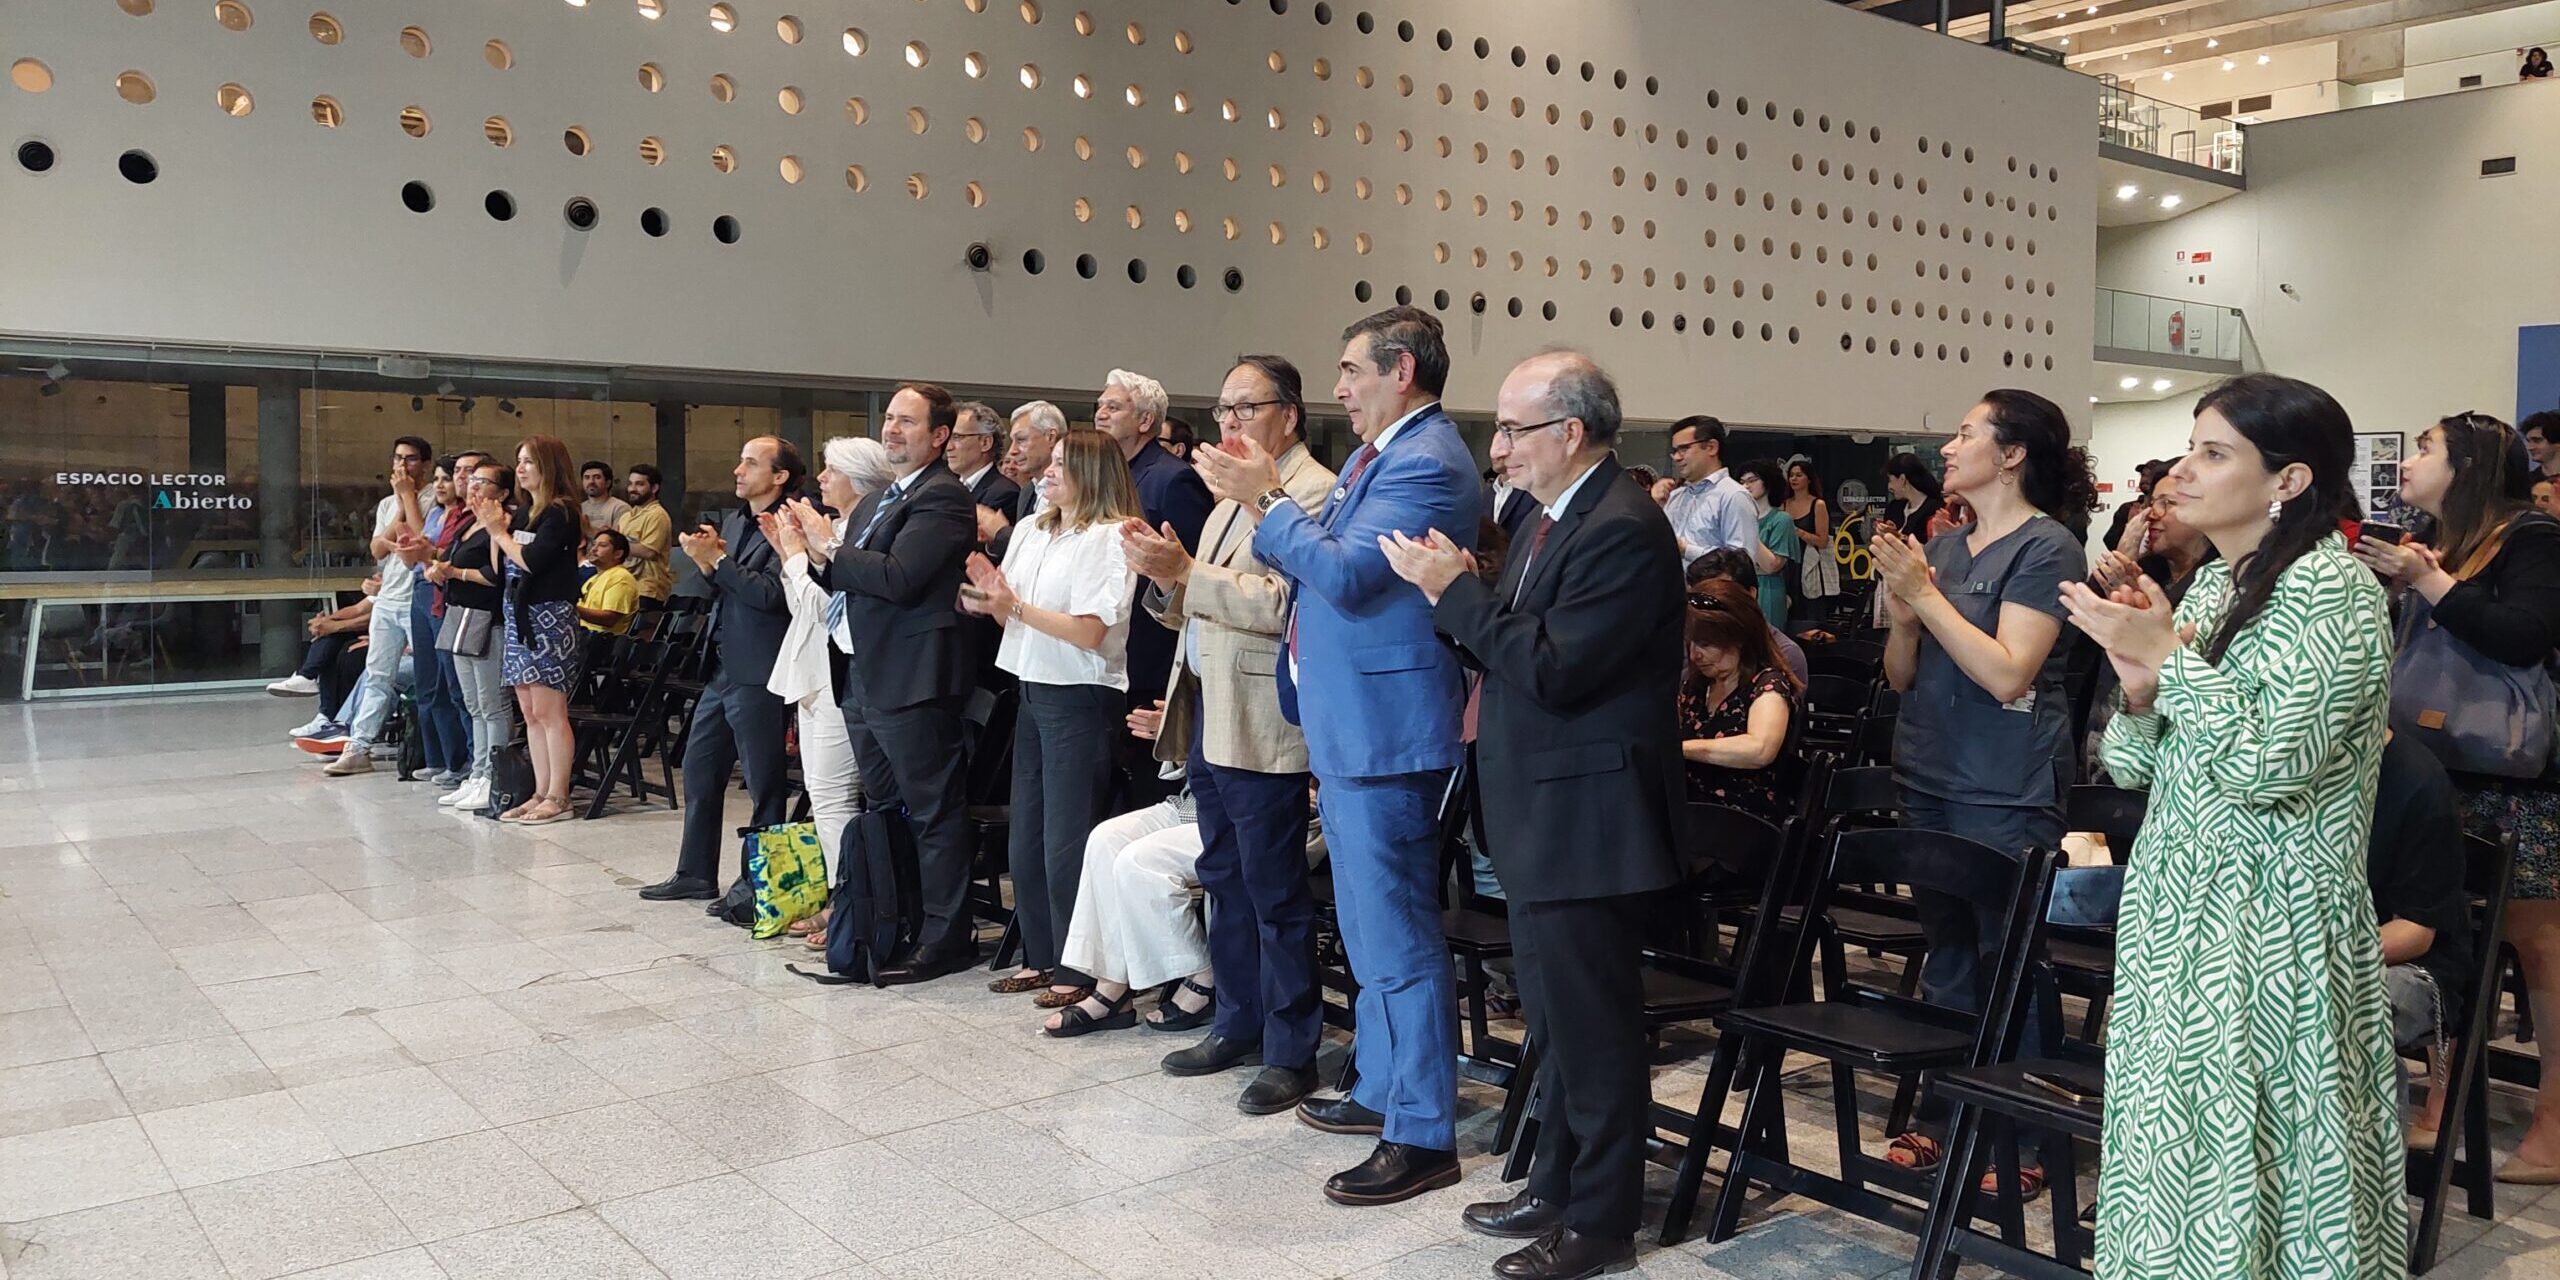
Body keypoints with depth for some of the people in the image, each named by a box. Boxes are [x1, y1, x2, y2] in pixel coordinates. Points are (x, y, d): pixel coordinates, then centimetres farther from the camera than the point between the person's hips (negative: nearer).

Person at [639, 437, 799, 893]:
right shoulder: (731, 522, 15)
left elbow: (770, 593, -23)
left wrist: (717, 559, -16)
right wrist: (707, 564, 0)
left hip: (758, 677, -9)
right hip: (722, 669, 10)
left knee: (764, 783, 1)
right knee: (699, 769, 15)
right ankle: (696, 873, 26)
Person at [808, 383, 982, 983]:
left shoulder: (943, 497, -13)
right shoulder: (876, 501, 18)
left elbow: (897, 577, -23)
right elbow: (846, 577, 17)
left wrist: (830, 551, -10)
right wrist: (820, 557, -3)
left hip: (914, 680, -10)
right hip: (868, 680, 10)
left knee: (934, 811, -2)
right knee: (882, 809, 17)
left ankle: (946, 938, 5)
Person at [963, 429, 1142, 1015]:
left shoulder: (1109, 538, -12)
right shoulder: (1030, 531, 11)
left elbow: (1090, 632, -19)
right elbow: (1015, 619, 13)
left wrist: (1015, 604, -20)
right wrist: (992, 597, -7)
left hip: (1081, 700, -8)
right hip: (1033, 692, 8)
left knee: (1066, 845, -3)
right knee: (1026, 841, 13)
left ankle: (1080, 973, 9)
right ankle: (1041, 958, 26)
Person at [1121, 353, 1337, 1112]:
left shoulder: (1314, 493, -12)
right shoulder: (1233, 498, 19)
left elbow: (1282, 605, -23)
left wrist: (1186, 572, -24)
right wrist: (1161, 577, 0)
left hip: (1260, 727, -9)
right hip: (1207, 716, 10)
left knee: (1274, 891, -1)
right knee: (1225, 880, 17)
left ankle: (1290, 1052, 9)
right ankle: (1239, 1024, 30)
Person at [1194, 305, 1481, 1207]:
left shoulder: (1427, 464, -18)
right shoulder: (1376, 455, 14)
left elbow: (1344, 573, -25)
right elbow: (1308, 560, 17)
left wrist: (1266, 498, -16)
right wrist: (1263, 499, 5)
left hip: (1384, 727, -11)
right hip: (1350, 725, 11)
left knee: (1395, 933, -5)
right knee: (1371, 923, 20)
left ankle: (1423, 1136, 4)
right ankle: (1383, 1088, 35)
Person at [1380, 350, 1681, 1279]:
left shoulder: (1622, 530, -20)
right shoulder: (1555, 515, 11)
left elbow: (1553, 666, -25)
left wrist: (1455, 589, -18)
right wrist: (1450, 587, -1)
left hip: (1586, 818, -10)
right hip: (1543, 817, 10)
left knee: (1593, 1025, 2)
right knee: (1555, 1017, 20)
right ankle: (1558, 1186, 35)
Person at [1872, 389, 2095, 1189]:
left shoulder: (2046, 549, -8)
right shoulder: (1942, 547, 12)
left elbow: (2007, 673, -18)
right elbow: (1902, 676, 14)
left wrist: (1926, 595, -16)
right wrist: (1902, 616, -5)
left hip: (2005, 793, -7)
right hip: (1930, 778, 7)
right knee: (1946, 955, 13)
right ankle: (1944, 1116, 23)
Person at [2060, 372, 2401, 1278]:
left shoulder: (2332, 588, -12)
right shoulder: (2214, 582, 10)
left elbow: (2271, 759, -22)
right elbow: (2134, 769, 11)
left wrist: (2169, 653, -17)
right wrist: (2140, 690, -8)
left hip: (2271, 925, -7)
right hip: (2176, 908, 7)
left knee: (2250, 1160, 2)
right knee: (2175, 1148, 14)